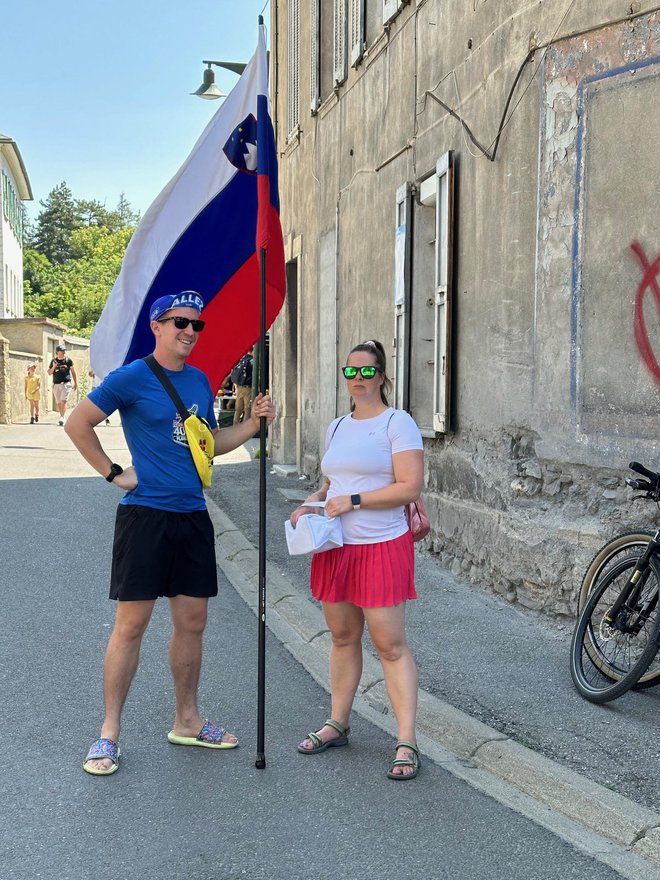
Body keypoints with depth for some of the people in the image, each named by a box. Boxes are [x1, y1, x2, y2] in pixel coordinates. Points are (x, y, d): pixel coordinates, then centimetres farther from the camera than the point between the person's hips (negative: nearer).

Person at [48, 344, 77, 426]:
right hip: (56, 384, 3)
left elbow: (73, 372, 10)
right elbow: (49, 373, 11)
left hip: (66, 383, -3)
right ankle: (62, 417, 16)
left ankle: (62, 418, -23)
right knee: (58, 403, 7)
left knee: (63, 401, -16)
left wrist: (76, 383, 9)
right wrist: (53, 367, -9)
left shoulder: (68, 360, 3)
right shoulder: (53, 361, 7)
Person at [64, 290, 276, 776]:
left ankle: (187, 721, 26)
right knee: (131, 625, -3)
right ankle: (109, 731, 10)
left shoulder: (200, 381, 12)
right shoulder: (131, 378, -7)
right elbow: (77, 424, -6)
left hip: (193, 515, 6)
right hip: (145, 513, -6)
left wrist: (253, 423, 5)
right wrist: (113, 472, -8)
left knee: (192, 622, 12)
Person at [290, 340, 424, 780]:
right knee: (343, 637, 15)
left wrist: (353, 501, -17)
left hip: (382, 548, -7)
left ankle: (407, 743, -1)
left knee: (391, 645, -6)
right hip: (335, 547, 7)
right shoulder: (337, 427, 15)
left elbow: (410, 487, -15)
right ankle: (338, 723, 27)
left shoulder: (398, 423, -7)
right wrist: (311, 503, 6)